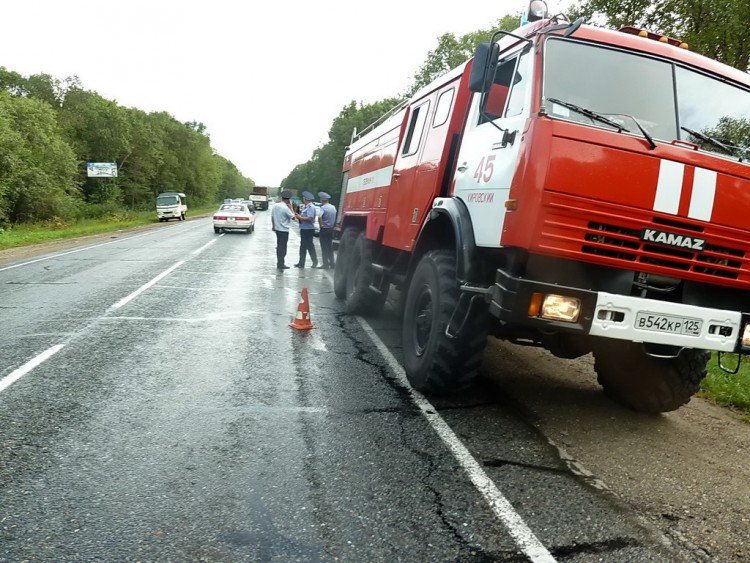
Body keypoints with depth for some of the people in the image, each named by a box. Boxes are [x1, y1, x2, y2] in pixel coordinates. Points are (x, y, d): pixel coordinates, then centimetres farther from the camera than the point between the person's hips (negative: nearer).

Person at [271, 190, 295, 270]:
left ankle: (279, 263, 22)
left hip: (277, 229, 8)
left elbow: (272, 217, 11)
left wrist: (273, 226, 22)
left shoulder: (275, 206, 4)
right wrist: (291, 207, -2)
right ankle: (281, 264, 2)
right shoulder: (286, 208, -19)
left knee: (279, 246, 16)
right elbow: (293, 217, -10)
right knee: (283, 247, -1)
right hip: (284, 230, -7)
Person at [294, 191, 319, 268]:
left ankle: (315, 262, 9)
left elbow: (310, 218, -26)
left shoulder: (311, 207, -16)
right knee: (303, 246, 13)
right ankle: (301, 263, 19)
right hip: (304, 229, 10)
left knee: (310, 246, -2)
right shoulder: (307, 207, 15)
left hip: (308, 229, -10)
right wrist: (299, 216, 4)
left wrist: (300, 217, -15)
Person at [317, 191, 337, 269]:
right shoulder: (333, 207, 6)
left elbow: (320, 217, -30)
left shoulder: (323, 207, -15)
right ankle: (331, 264, 17)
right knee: (330, 247, 14)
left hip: (324, 229, -6)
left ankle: (326, 264, 3)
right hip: (331, 229, 6)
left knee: (324, 247, 1)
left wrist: (321, 224, -18)